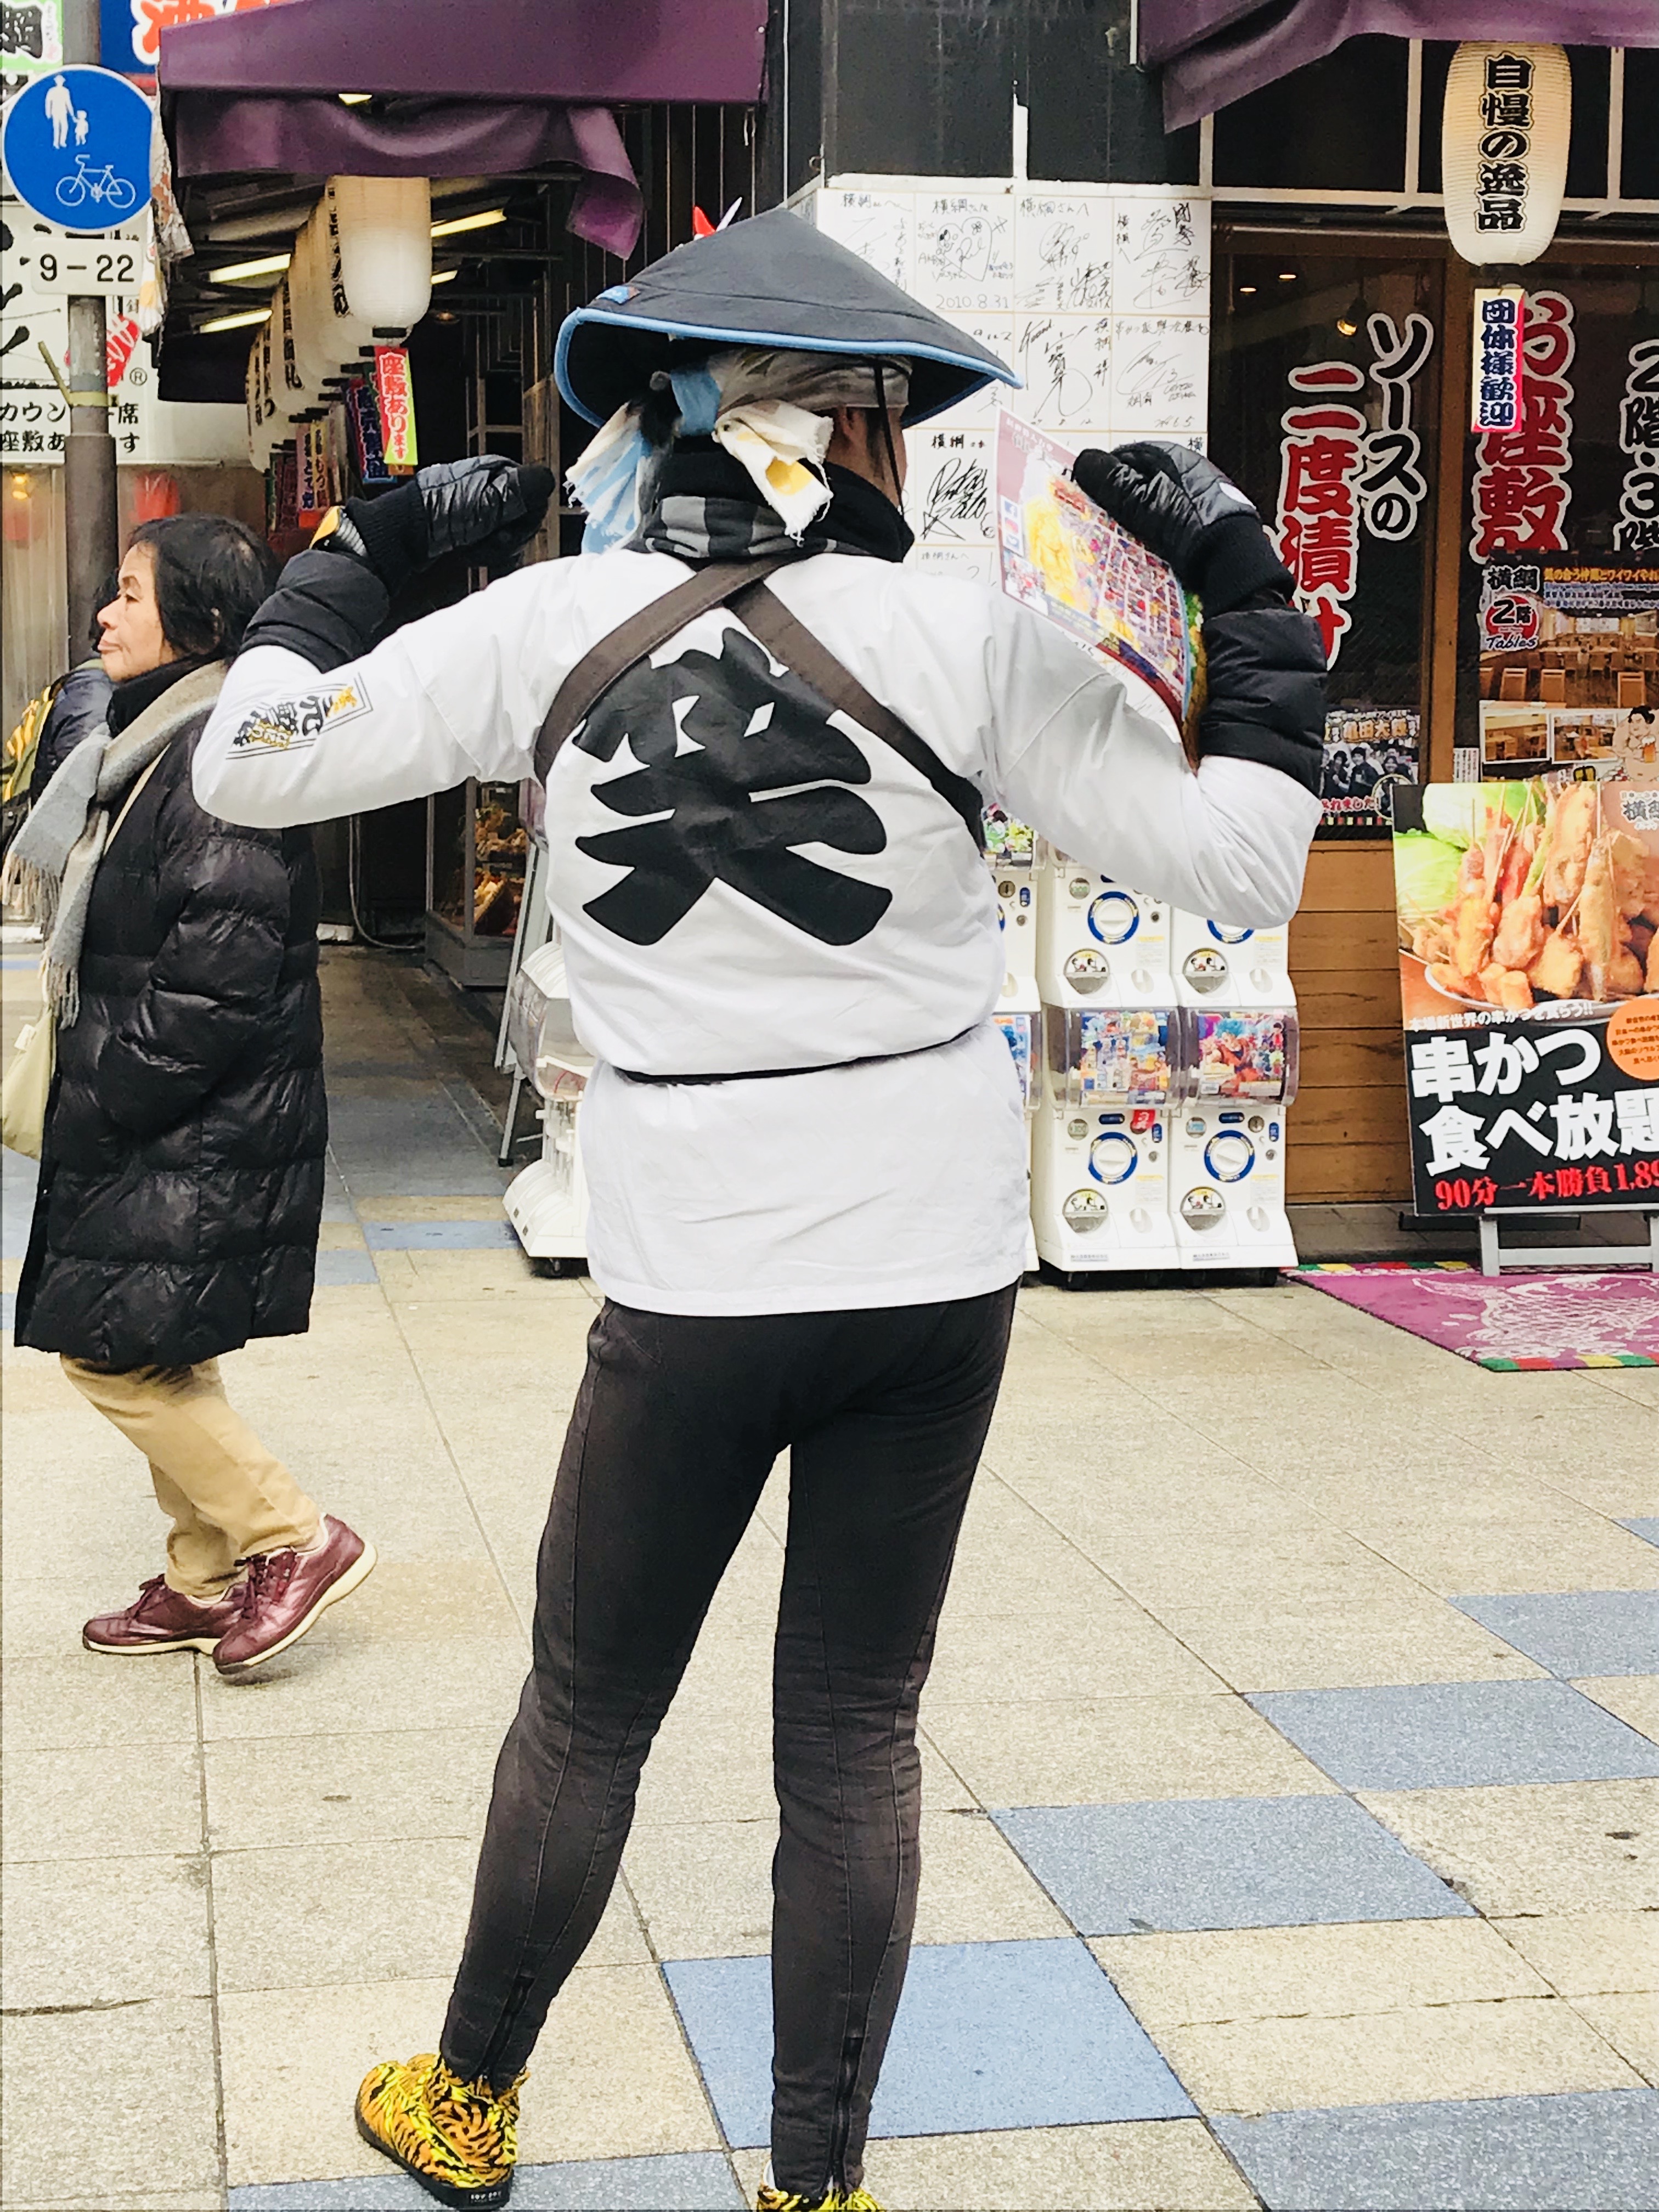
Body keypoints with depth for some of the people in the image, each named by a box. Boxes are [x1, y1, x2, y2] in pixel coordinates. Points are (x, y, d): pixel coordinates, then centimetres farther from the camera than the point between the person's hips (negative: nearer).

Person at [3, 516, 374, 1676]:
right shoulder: (151, 744, 13)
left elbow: (218, 984, -24)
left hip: (205, 1142, -10)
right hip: (168, 1132, 10)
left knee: (115, 1347, -6)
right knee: (157, 1354, 15)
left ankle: (294, 1538, 4)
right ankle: (207, 1581, 27)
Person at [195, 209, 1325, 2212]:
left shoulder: (551, 620, -5)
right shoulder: (964, 639, -7)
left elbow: (248, 763, 2)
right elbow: (1240, 862, -5)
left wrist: (366, 544, 15)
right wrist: (1246, 585, 5)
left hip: (693, 1291, 0)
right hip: (938, 1281, 0)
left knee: (584, 1713, 18)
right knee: (852, 1738, 12)